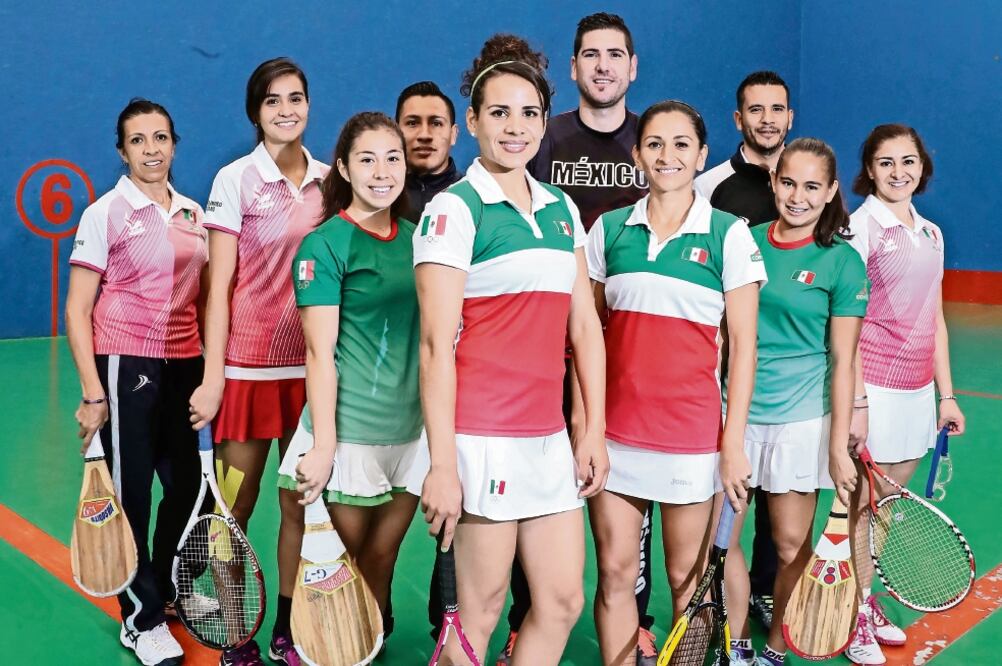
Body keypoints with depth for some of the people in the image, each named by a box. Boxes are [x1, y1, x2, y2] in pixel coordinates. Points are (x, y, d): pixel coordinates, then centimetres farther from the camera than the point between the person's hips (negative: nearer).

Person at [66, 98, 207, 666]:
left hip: (186, 364, 5)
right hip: (126, 363, -5)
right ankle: (141, 619, 20)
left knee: (187, 484, 12)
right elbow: (77, 311, -6)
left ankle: (166, 588, 37)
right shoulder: (105, 213, -5)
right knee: (131, 493, 4)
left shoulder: (193, 212, 10)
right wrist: (92, 393, -13)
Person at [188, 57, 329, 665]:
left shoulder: (327, 180, 7)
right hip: (249, 362, -3)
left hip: (312, 364, 4)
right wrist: (212, 378, -11)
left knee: (300, 502, 10)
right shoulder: (236, 180, -4)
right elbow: (219, 286, -6)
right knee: (238, 508, 4)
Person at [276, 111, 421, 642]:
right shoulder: (324, 245, -8)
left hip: (410, 433, 5)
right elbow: (320, 354, -12)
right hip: (349, 436, -5)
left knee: (380, 563, 14)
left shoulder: (415, 238, 9)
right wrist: (323, 444, -16)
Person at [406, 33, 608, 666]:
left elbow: (585, 324, 13)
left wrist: (594, 430, 8)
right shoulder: (453, 209, -7)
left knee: (563, 601, 10)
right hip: (482, 438, -6)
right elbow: (437, 342, -13)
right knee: (482, 610, 4)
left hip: (550, 439, 6)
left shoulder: (562, 208, 12)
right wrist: (441, 464, -16)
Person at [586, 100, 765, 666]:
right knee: (615, 574, 7)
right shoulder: (609, 228, 6)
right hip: (615, 429, 2)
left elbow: (743, 344, -2)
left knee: (689, 582, 6)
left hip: (691, 430, -2)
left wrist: (735, 440, -7)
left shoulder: (729, 233, -1)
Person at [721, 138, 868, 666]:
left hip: (801, 419, -3)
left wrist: (839, 447, -8)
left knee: (791, 544, 6)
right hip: (733, 410, 3)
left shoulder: (842, 261, -4)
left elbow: (842, 360, -4)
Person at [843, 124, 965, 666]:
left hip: (918, 390, 6)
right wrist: (857, 403, -17)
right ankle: (857, 619, 17)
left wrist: (946, 394, 14)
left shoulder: (931, 233, 13)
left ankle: (867, 603, 29)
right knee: (862, 508, 3)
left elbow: (935, 320, 17)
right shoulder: (860, 225, -8)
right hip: (874, 387, -6)